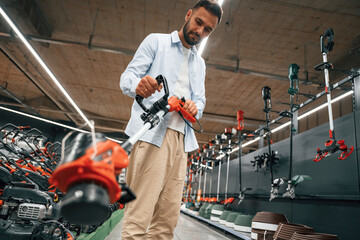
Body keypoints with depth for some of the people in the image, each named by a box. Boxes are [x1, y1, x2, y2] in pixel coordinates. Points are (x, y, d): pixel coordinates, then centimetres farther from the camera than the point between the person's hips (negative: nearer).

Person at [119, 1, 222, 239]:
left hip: (181, 139, 6)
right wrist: (137, 84, -23)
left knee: (168, 218, 4)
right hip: (151, 133, -5)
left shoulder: (200, 63, 28)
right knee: (139, 215, -11)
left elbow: (200, 100, 21)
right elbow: (127, 77, 2)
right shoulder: (156, 41, 11)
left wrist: (195, 107, -4)